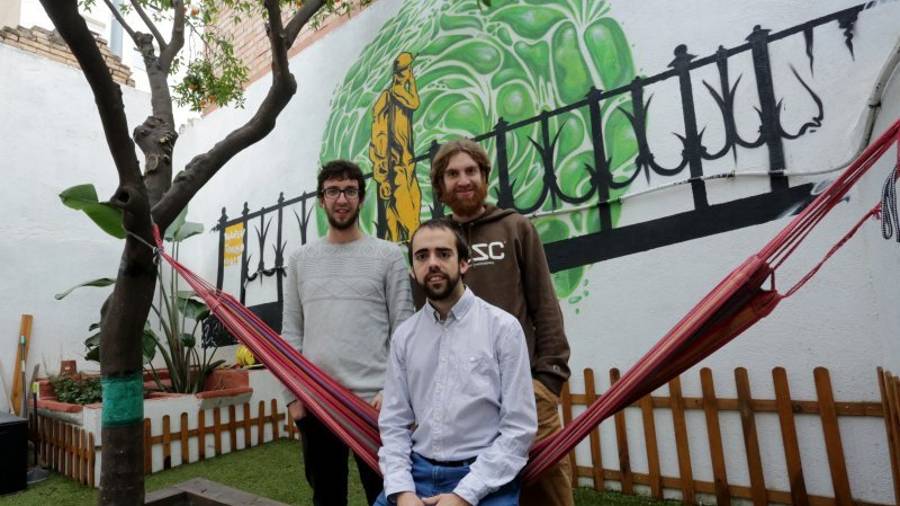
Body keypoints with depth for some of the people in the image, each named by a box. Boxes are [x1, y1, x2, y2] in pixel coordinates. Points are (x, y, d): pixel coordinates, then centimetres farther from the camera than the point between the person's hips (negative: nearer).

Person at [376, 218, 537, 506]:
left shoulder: (503, 327, -8)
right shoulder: (403, 336, 4)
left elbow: (519, 428, -9)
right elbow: (393, 422, 5)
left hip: (485, 479, -3)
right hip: (417, 472, 3)